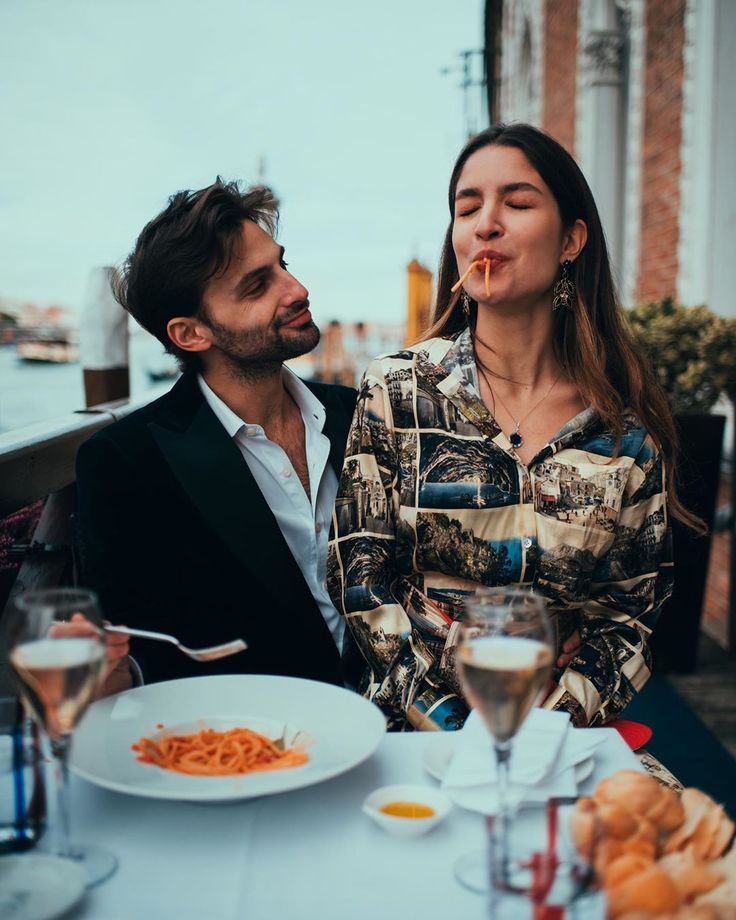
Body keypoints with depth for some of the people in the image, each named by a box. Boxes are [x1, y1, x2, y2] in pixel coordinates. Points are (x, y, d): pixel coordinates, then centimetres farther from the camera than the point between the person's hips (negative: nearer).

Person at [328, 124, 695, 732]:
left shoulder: (629, 420, 1)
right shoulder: (397, 391, -1)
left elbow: (639, 600, 5)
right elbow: (361, 578, -2)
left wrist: (555, 723, -10)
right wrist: (459, 731, -11)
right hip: (421, 727, -1)